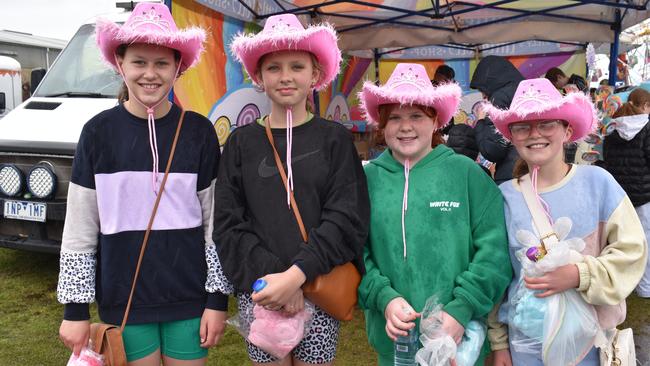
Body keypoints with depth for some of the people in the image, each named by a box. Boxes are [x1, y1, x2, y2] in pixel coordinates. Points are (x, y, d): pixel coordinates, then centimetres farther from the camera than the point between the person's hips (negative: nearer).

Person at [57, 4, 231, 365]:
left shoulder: (199, 132, -3)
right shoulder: (99, 132, -3)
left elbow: (216, 224, 0)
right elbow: (79, 230, 1)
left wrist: (217, 298, -2)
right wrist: (75, 307, 1)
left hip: (189, 298, 0)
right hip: (123, 301, 0)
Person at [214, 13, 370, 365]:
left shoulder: (335, 139, 0)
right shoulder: (241, 142, 4)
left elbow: (347, 220, -7)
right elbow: (228, 224, -1)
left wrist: (297, 274, -18)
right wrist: (269, 274, -14)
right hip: (259, 291, 1)